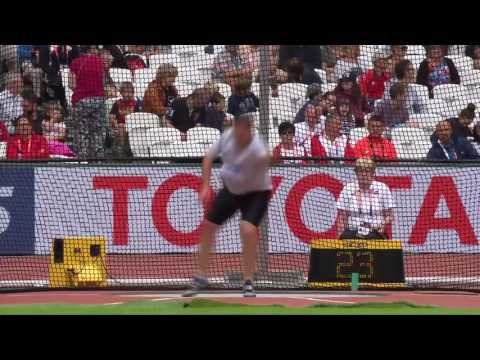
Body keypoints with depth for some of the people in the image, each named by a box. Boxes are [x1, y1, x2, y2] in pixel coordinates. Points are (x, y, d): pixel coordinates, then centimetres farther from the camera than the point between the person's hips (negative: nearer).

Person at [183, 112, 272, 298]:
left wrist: (266, 160, -81)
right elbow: (209, 157, 0)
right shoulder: (227, 136, -16)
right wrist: (206, 186, -6)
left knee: (248, 230, -27)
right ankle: (201, 278, 29)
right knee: (208, 226, 9)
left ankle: (248, 282, -10)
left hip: (256, 192, -6)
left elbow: (264, 159, -58)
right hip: (231, 189, 6)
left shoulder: (256, 147, -33)